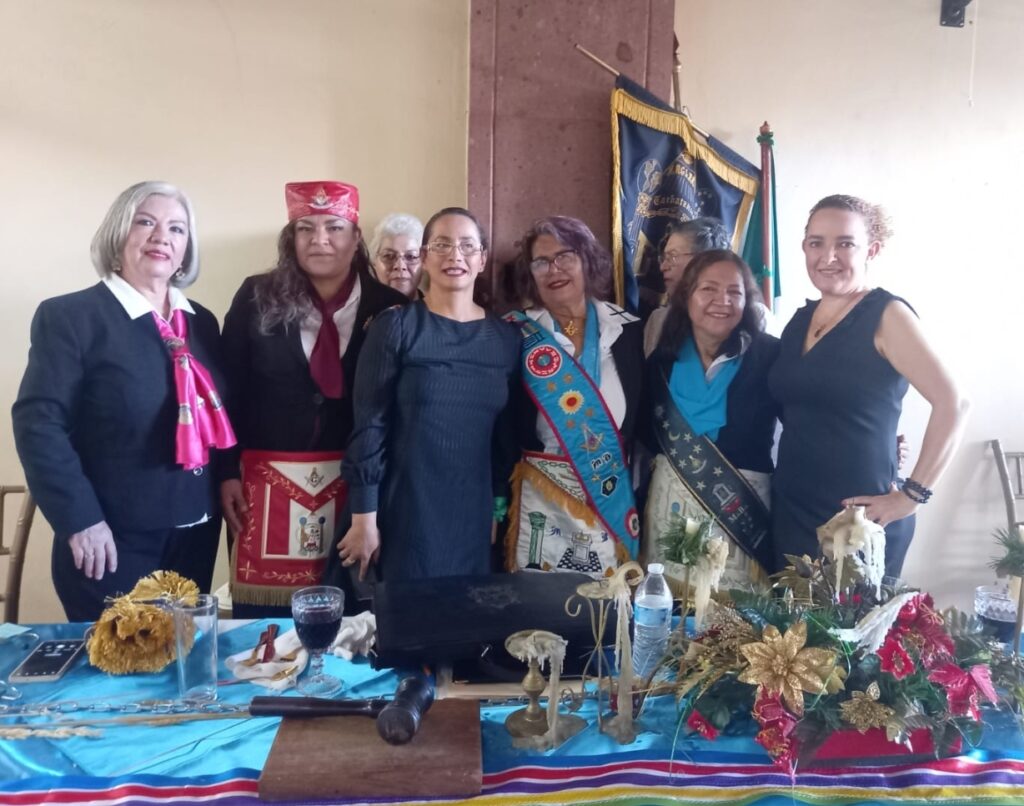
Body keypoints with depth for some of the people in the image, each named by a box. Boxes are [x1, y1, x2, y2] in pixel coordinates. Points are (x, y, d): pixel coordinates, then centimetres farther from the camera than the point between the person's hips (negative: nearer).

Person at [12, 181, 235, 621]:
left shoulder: (201, 322, 9)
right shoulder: (68, 316, -9)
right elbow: (38, 424, -14)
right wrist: (79, 519, -18)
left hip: (195, 533, 6)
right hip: (114, 540, -5)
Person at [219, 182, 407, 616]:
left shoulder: (387, 308, 0)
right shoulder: (257, 298, 1)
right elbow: (229, 390, 2)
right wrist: (228, 473, 0)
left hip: (355, 483, 0)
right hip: (269, 481, 0)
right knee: (262, 615, 7)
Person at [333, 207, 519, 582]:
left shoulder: (505, 337, 5)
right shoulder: (396, 326, -6)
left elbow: (508, 433, 11)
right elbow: (368, 424, -7)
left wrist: (499, 507, 12)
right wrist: (364, 517, -9)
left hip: (474, 513, 4)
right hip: (406, 512, -3)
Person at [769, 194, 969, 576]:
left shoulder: (886, 314, -9)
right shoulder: (800, 319, 10)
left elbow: (952, 403, -16)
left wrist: (912, 494, -15)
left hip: (858, 518, -6)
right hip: (790, 511, 6)